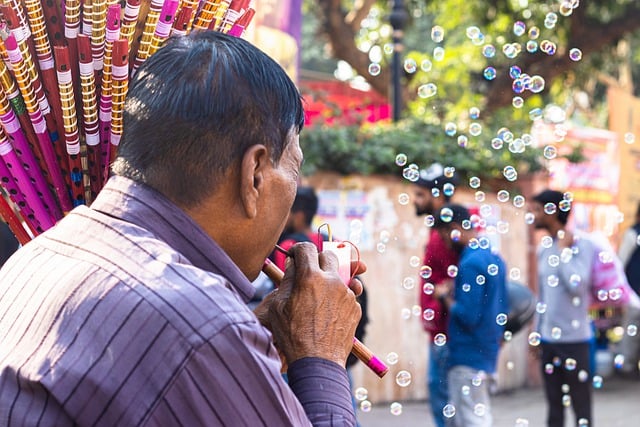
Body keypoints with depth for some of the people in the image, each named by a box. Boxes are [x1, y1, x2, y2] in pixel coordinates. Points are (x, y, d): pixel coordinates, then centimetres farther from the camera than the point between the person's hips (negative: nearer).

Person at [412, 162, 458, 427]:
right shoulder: (438, 231, 14)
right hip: (438, 332, 10)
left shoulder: (446, 232, -17)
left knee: (443, 393, -4)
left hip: (444, 333, -10)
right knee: (436, 386, 15)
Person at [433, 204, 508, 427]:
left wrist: (446, 298, -7)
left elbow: (467, 316, -21)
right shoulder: (494, 258, 11)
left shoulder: (470, 263, -18)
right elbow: (503, 310, 17)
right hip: (488, 354, 10)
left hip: (468, 357, -10)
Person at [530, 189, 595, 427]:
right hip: (548, 339, 7)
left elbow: (576, 285, -23)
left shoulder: (581, 245, -9)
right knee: (554, 407, 12)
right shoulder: (544, 247, 12)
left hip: (574, 338, -7)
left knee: (581, 407, 1)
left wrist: (564, 250, -13)